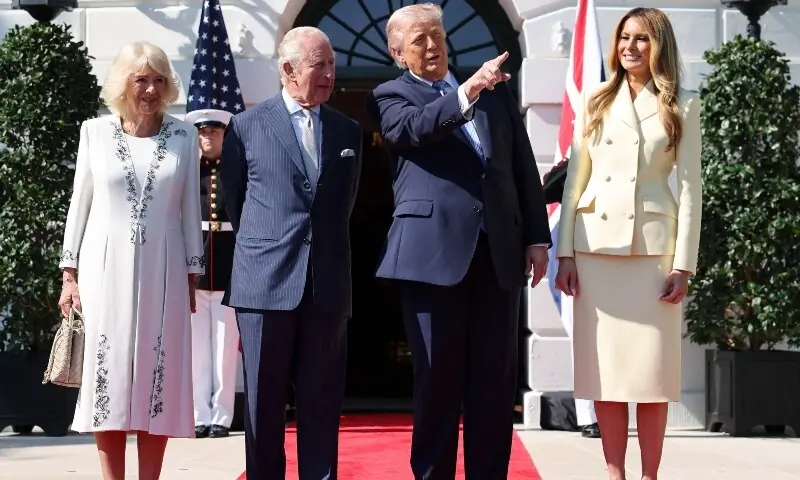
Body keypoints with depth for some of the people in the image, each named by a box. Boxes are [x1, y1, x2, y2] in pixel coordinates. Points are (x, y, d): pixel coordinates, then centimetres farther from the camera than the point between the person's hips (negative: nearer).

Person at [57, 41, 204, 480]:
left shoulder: (184, 136, 4)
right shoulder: (95, 131, 3)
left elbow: (190, 210, 8)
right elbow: (80, 204, 6)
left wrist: (191, 276, 6)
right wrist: (70, 274, 2)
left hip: (162, 271, 1)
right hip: (106, 269, 0)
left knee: (158, 380, 1)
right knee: (107, 377, 0)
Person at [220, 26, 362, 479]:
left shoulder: (348, 131, 12)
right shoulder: (247, 126, 4)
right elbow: (233, 201, 13)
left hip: (328, 286, 2)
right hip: (265, 282, -2)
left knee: (322, 404, 5)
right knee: (264, 404, 4)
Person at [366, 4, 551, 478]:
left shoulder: (496, 90, 18)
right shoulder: (392, 96, 8)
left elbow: (524, 165, 16)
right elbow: (412, 129, -16)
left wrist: (537, 237, 9)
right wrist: (467, 91, -27)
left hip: (499, 250, 3)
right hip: (434, 251, -3)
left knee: (495, 379, 5)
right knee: (437, 377, 2)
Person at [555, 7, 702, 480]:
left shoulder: (683, 106, 5)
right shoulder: (596, 103, 11)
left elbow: (691, 187, 1)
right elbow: (575, 179, 9)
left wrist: (684, 264, -6)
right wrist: (565, 252, 1)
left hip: (653, 246, -2)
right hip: (597, 246, 2)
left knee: (652, 368, 0)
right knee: (605, 368, 2)